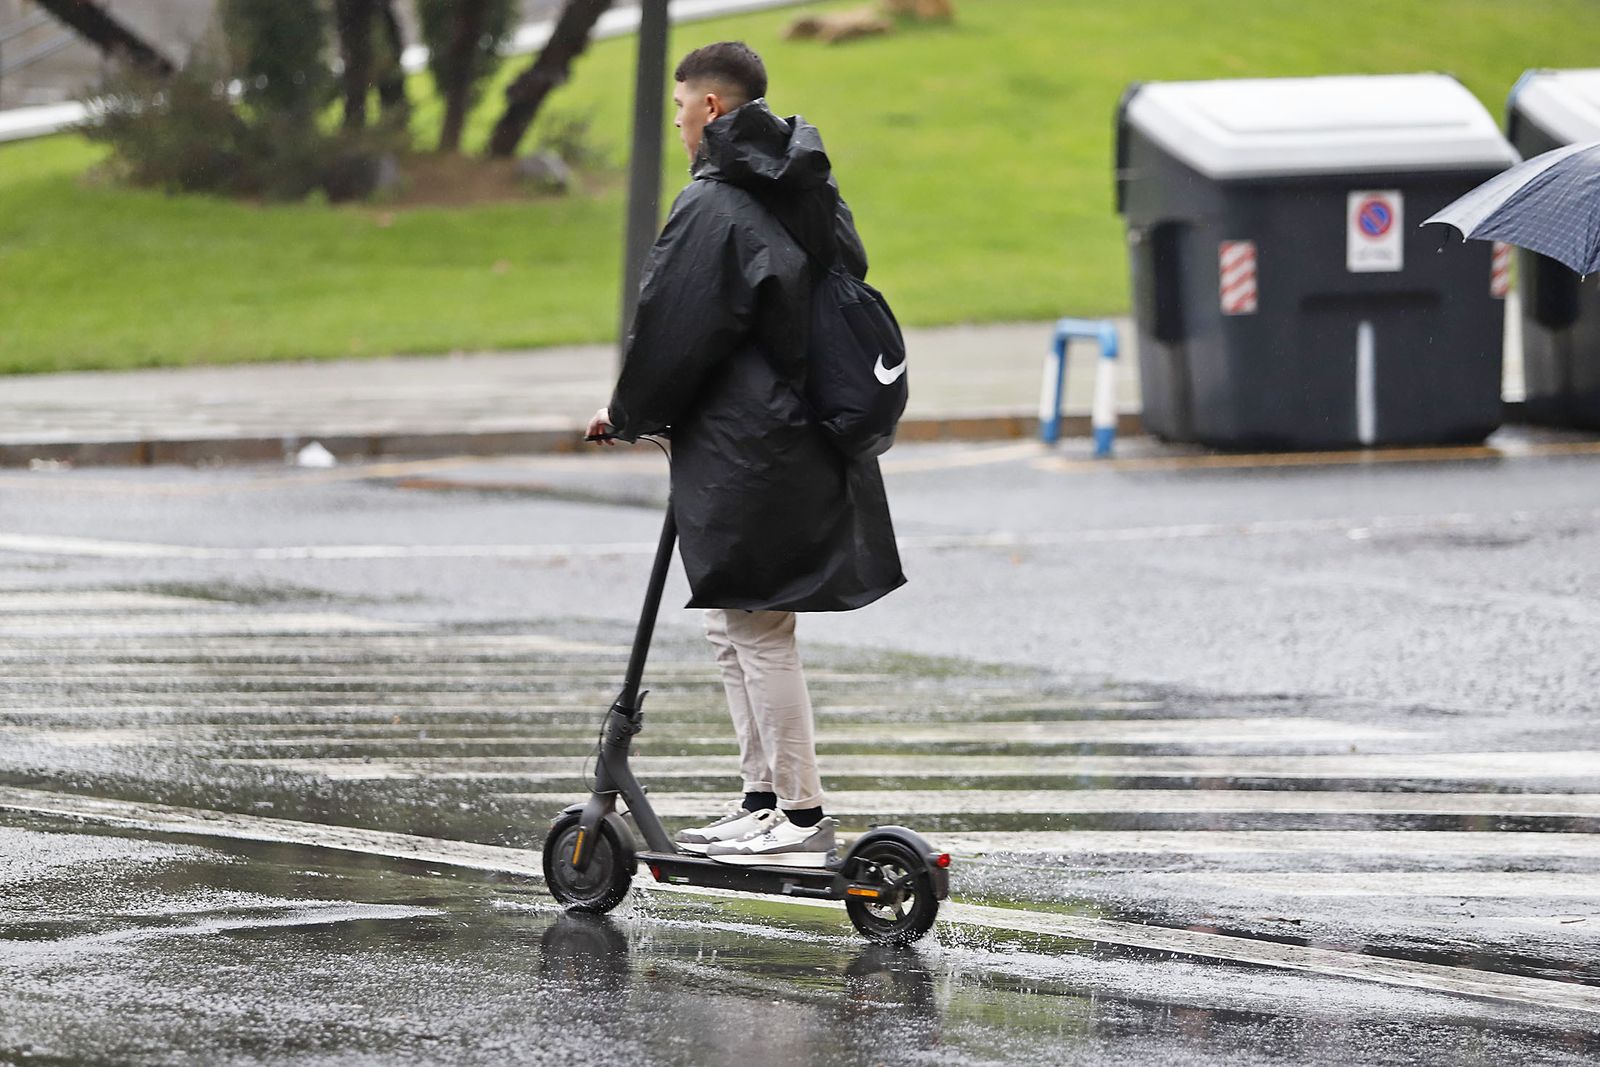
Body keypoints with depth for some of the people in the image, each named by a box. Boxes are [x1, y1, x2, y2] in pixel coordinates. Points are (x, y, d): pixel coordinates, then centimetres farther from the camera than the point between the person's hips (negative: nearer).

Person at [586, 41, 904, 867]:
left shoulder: (714, 207, -16)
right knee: (733, 630, 18)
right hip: (809, 447, 9)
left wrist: (628, 413, 4)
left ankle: (802, 819, -3)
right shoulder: (809, 195, 12)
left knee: (758, 633, -4)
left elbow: (672, 333, -15)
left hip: (745, 455, -9)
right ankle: (763, 803, 20)